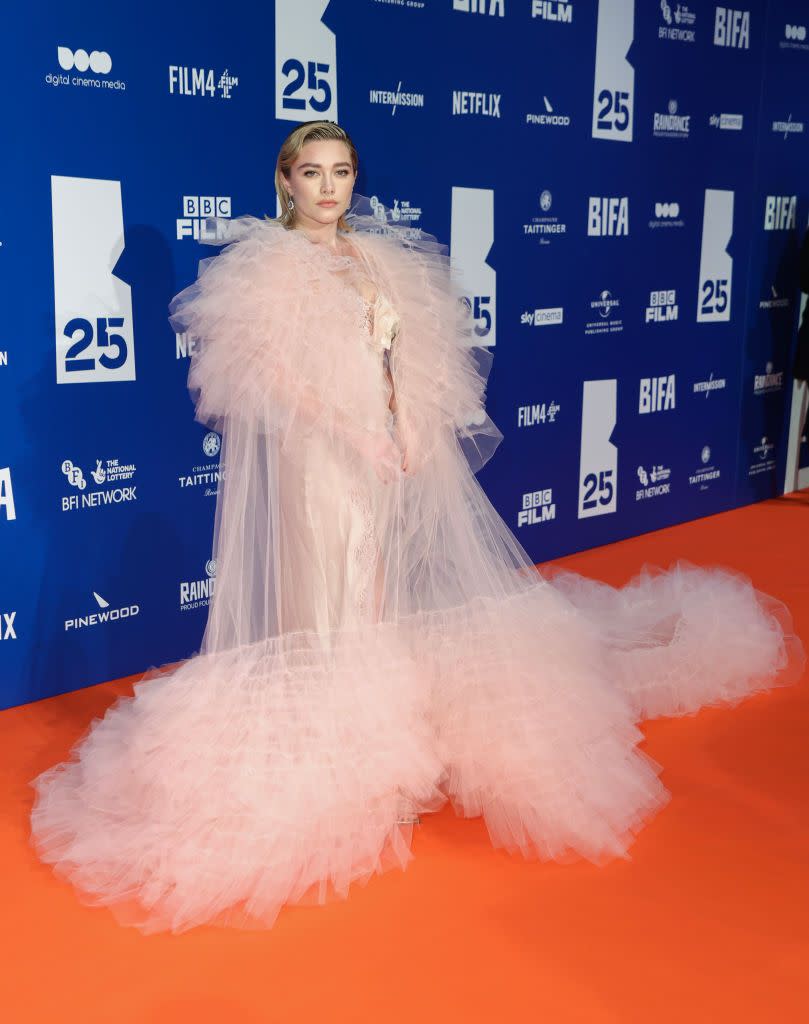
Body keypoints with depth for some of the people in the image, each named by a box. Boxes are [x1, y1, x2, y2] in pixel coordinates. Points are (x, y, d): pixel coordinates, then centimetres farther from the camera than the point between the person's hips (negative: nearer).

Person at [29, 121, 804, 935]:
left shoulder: (378, 258, 12)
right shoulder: (271, 263, -6)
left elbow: (402, 358, 13)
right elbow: (269, 372, -14)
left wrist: (406, 426, -2)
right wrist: (350, 435, -19)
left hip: (387, 447, 6)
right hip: (313, 455, -6)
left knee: (382, 585, 12)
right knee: (325, 588, -2)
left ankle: (375, 721, 26)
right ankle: (324, 735, 10)